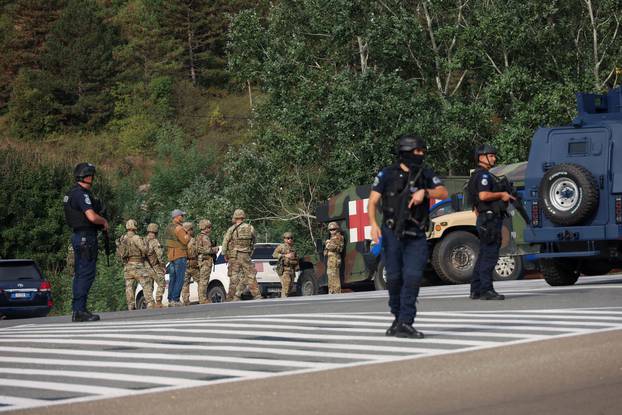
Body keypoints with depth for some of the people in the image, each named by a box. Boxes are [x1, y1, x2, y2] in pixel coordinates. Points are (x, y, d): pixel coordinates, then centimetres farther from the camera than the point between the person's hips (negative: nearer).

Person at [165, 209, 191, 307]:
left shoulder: (169, 227, 13)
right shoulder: (178, 228, -15)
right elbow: (185, 241, -19)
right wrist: (188, 234, -2)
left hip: (171, 255, 9)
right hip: (180, 255, -9)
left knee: (172, 279, 11)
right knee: (180, 279, -7)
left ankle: (170, 300, 11)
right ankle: (175, 300, -12)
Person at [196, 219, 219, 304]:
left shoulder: (199, 237, 17)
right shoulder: (205, 237, -13)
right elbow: (208, 250, -22)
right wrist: (216, 249, -5)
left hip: (200, 261, 10)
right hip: (206, 260, -10)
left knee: (201, 280, 12)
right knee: (204, 281, -9)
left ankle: (202, 298, 17)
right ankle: (203, 299, -10)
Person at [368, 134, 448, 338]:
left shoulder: (425, 174, 8)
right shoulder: (387, 174, 1)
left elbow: (443, 193, -4)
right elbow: (373, 201, -3)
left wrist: (425, 192, -22)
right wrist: (373, 224, -19)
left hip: (416, 237, 1)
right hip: (392, 234, -1)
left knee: (413, 276, -12)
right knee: (394, 277, 2)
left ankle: (405, 323, -13)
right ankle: (398, 317, 23)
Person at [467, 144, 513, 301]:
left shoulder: (480, 175, 21)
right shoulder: (483, 175, -12)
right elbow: (483, 195, -25)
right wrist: (501, 195, -13)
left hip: (485, 220, 11)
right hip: (490, 218, -11)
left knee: (483, 256, 12)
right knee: (489, 255, -11)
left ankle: (476, 290, 15)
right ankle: (486, 290, -12)